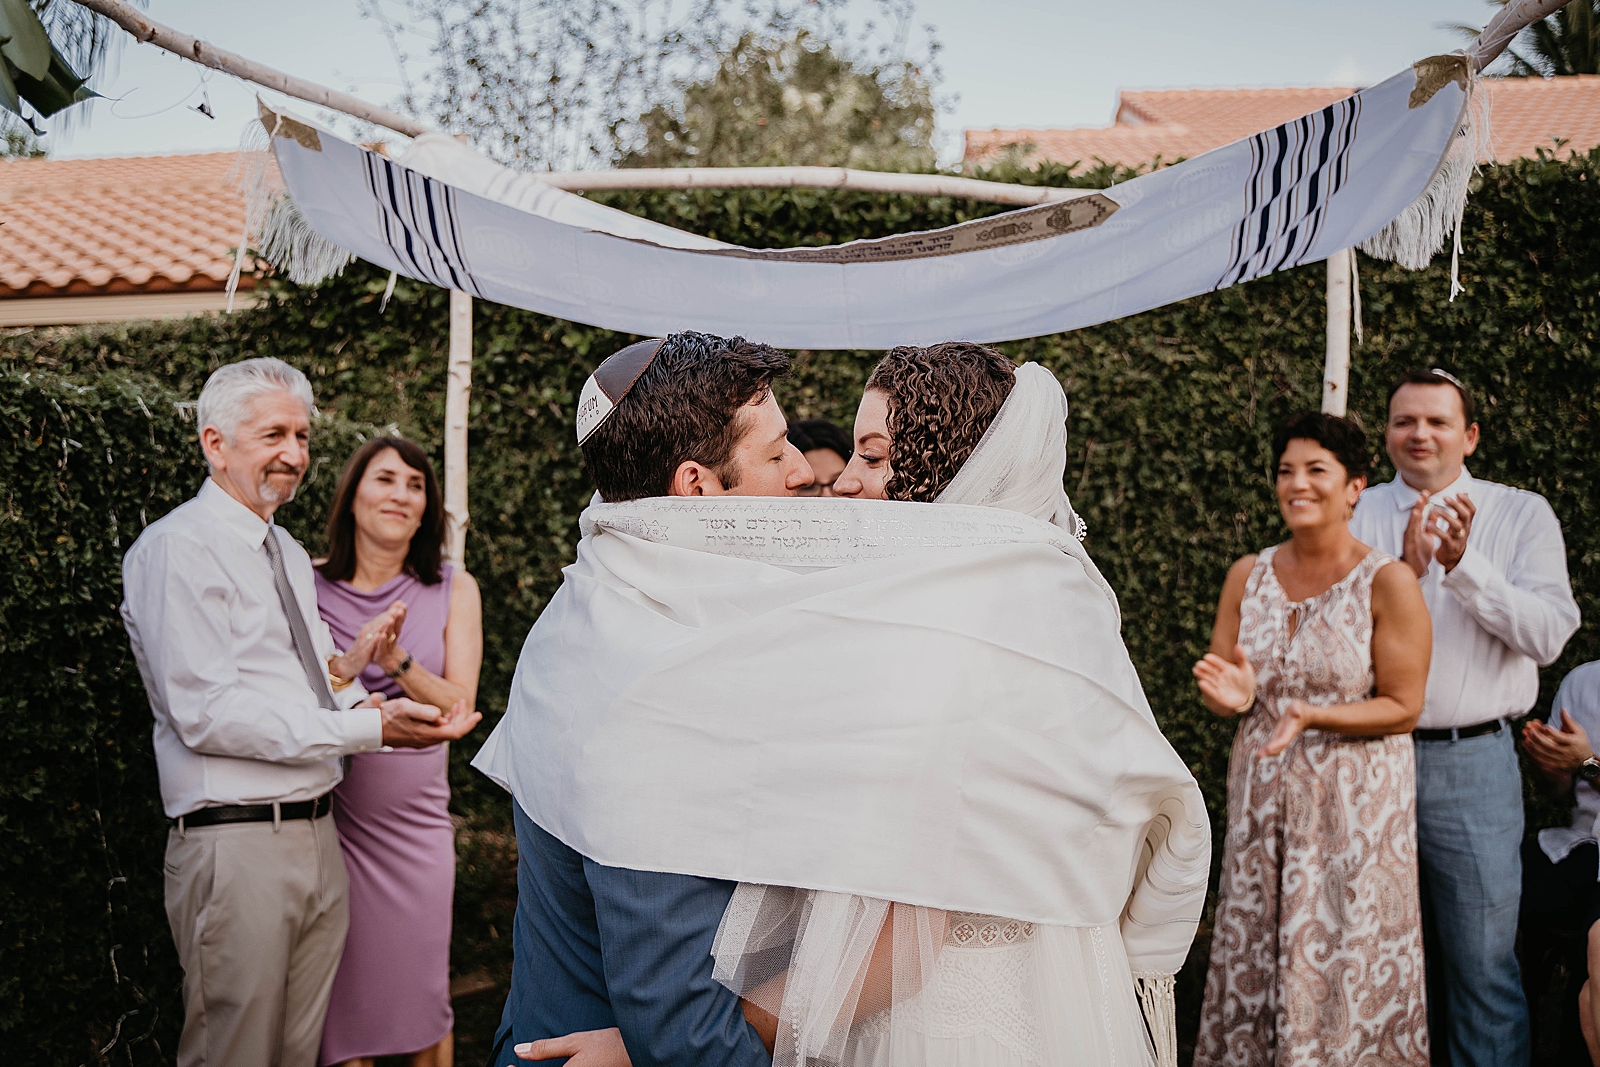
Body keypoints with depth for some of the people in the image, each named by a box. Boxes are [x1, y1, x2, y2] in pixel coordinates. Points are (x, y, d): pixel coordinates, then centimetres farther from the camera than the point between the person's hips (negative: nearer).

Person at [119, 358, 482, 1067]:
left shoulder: (289, 552, 18)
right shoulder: (177, 549, -10)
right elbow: (208, 712, -18)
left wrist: (344, 669, -5)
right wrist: (371, 726, -22)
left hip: (316, 832, 8)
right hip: (235, 842, -8)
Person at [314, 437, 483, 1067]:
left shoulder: (453, 590, 3)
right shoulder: (308, 586, 1)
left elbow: (459, 706, -3)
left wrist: (397, 661, -19)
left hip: (415, 818, 1)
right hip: (329, 811, -1)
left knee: (424, 993, 7)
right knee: (339, 994, 6)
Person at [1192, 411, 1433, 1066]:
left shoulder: (1387, 582, -9)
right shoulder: (1247, 576, 5)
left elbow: (1402, 707, -9)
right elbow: (1217, 687, 9)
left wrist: (1310, 716, -21)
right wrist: (1233, 696, -14)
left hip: (1355, 803, -4)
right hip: (1263, 799, 4)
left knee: (1346, 967, 2)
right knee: (1256, 959, 8)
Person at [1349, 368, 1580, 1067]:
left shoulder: (1521, 515, 4)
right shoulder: (1358, 516, 6)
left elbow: (1548, 635, -8)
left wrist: (1463, 564, -17)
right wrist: (1406, 568, -18)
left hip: (1472, 761, -2)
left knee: (1482, 964, 0)